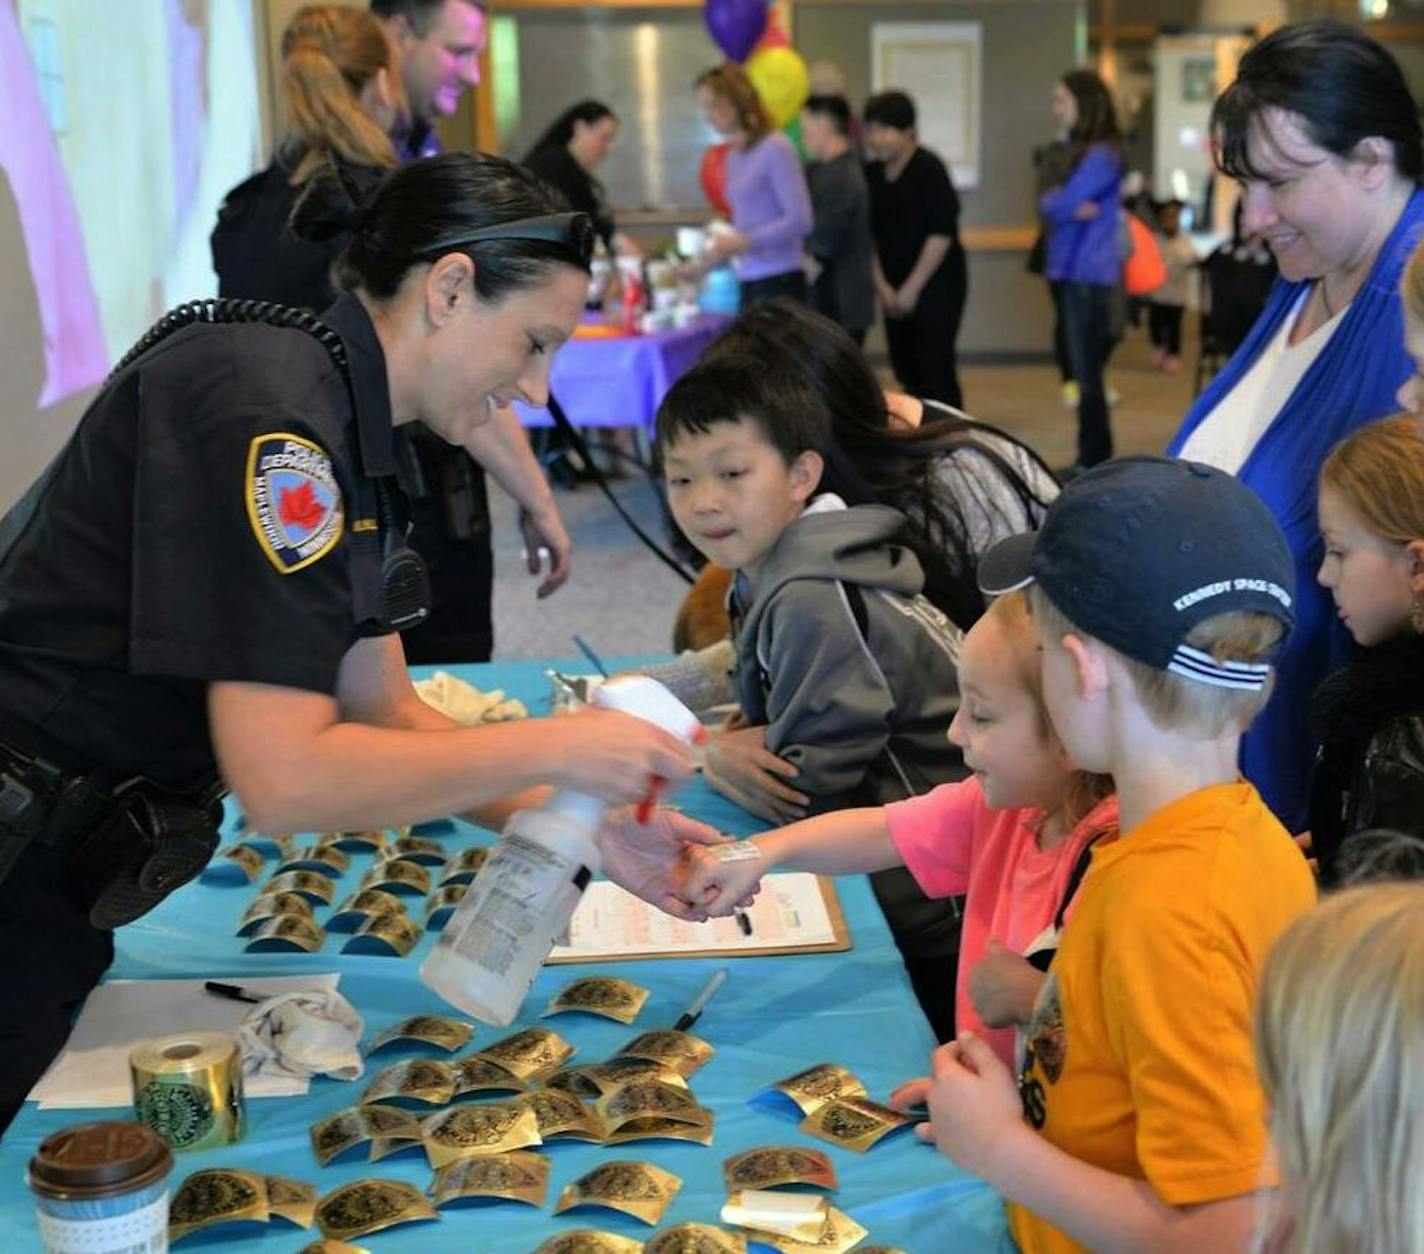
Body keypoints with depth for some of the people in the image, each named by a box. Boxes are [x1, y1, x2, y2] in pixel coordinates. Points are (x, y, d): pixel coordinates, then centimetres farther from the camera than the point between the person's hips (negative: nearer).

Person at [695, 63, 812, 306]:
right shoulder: (733, 156, 12)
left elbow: (800, 221, -13)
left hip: (778, 281, -7)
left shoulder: (776, 148, -8)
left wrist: (740, 243, -16)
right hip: (748, 280, 7)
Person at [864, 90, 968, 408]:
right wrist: (881, 284, -1)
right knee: (905, 369, 8)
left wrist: (912, 288, -14)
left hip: (937, 283, -6)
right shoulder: (871, 174, 5)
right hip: (894, 289, 6)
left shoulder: (929, 170, -11)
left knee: (935, 368, -8)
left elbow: (942, 234, -14)